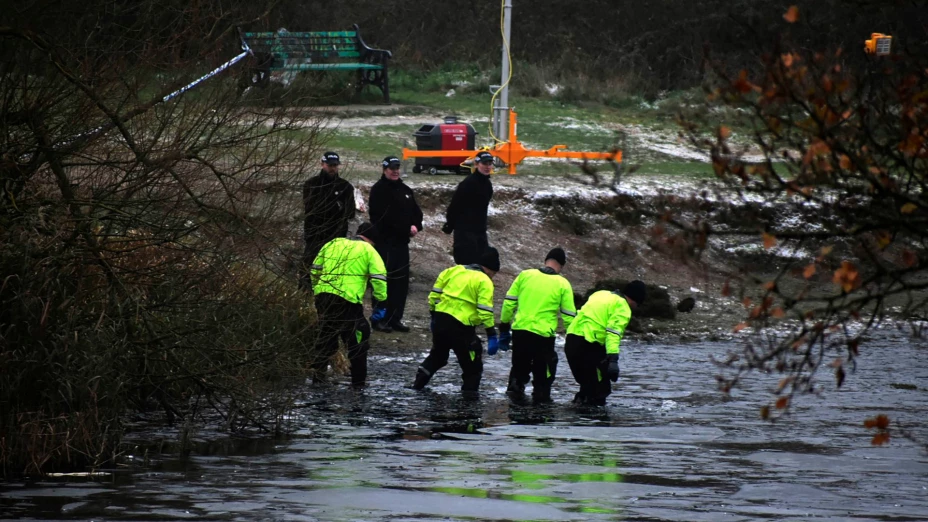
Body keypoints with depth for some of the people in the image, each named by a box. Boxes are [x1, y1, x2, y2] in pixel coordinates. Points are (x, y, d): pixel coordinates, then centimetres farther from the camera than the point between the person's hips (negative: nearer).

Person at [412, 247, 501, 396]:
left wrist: (434, 315, 24)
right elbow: (485, 311, -14)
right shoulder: (484, 282, -6)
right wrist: (491, 335, -12)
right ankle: (470, 389, 6)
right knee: (472, 364, 9)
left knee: (437, 354, 28)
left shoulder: (454, 270, 12)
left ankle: (419, 382, 33)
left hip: (440, 319, 6)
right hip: (460, 327, -6)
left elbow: (435, 293, 14)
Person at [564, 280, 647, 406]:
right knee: (600, 387, 1)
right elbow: (614, 332, -19)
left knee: (586, 382, 25)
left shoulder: (601, 294, 22)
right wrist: (613, 360, -28)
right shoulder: (622, 308, -5)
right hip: (589, 345, -8)